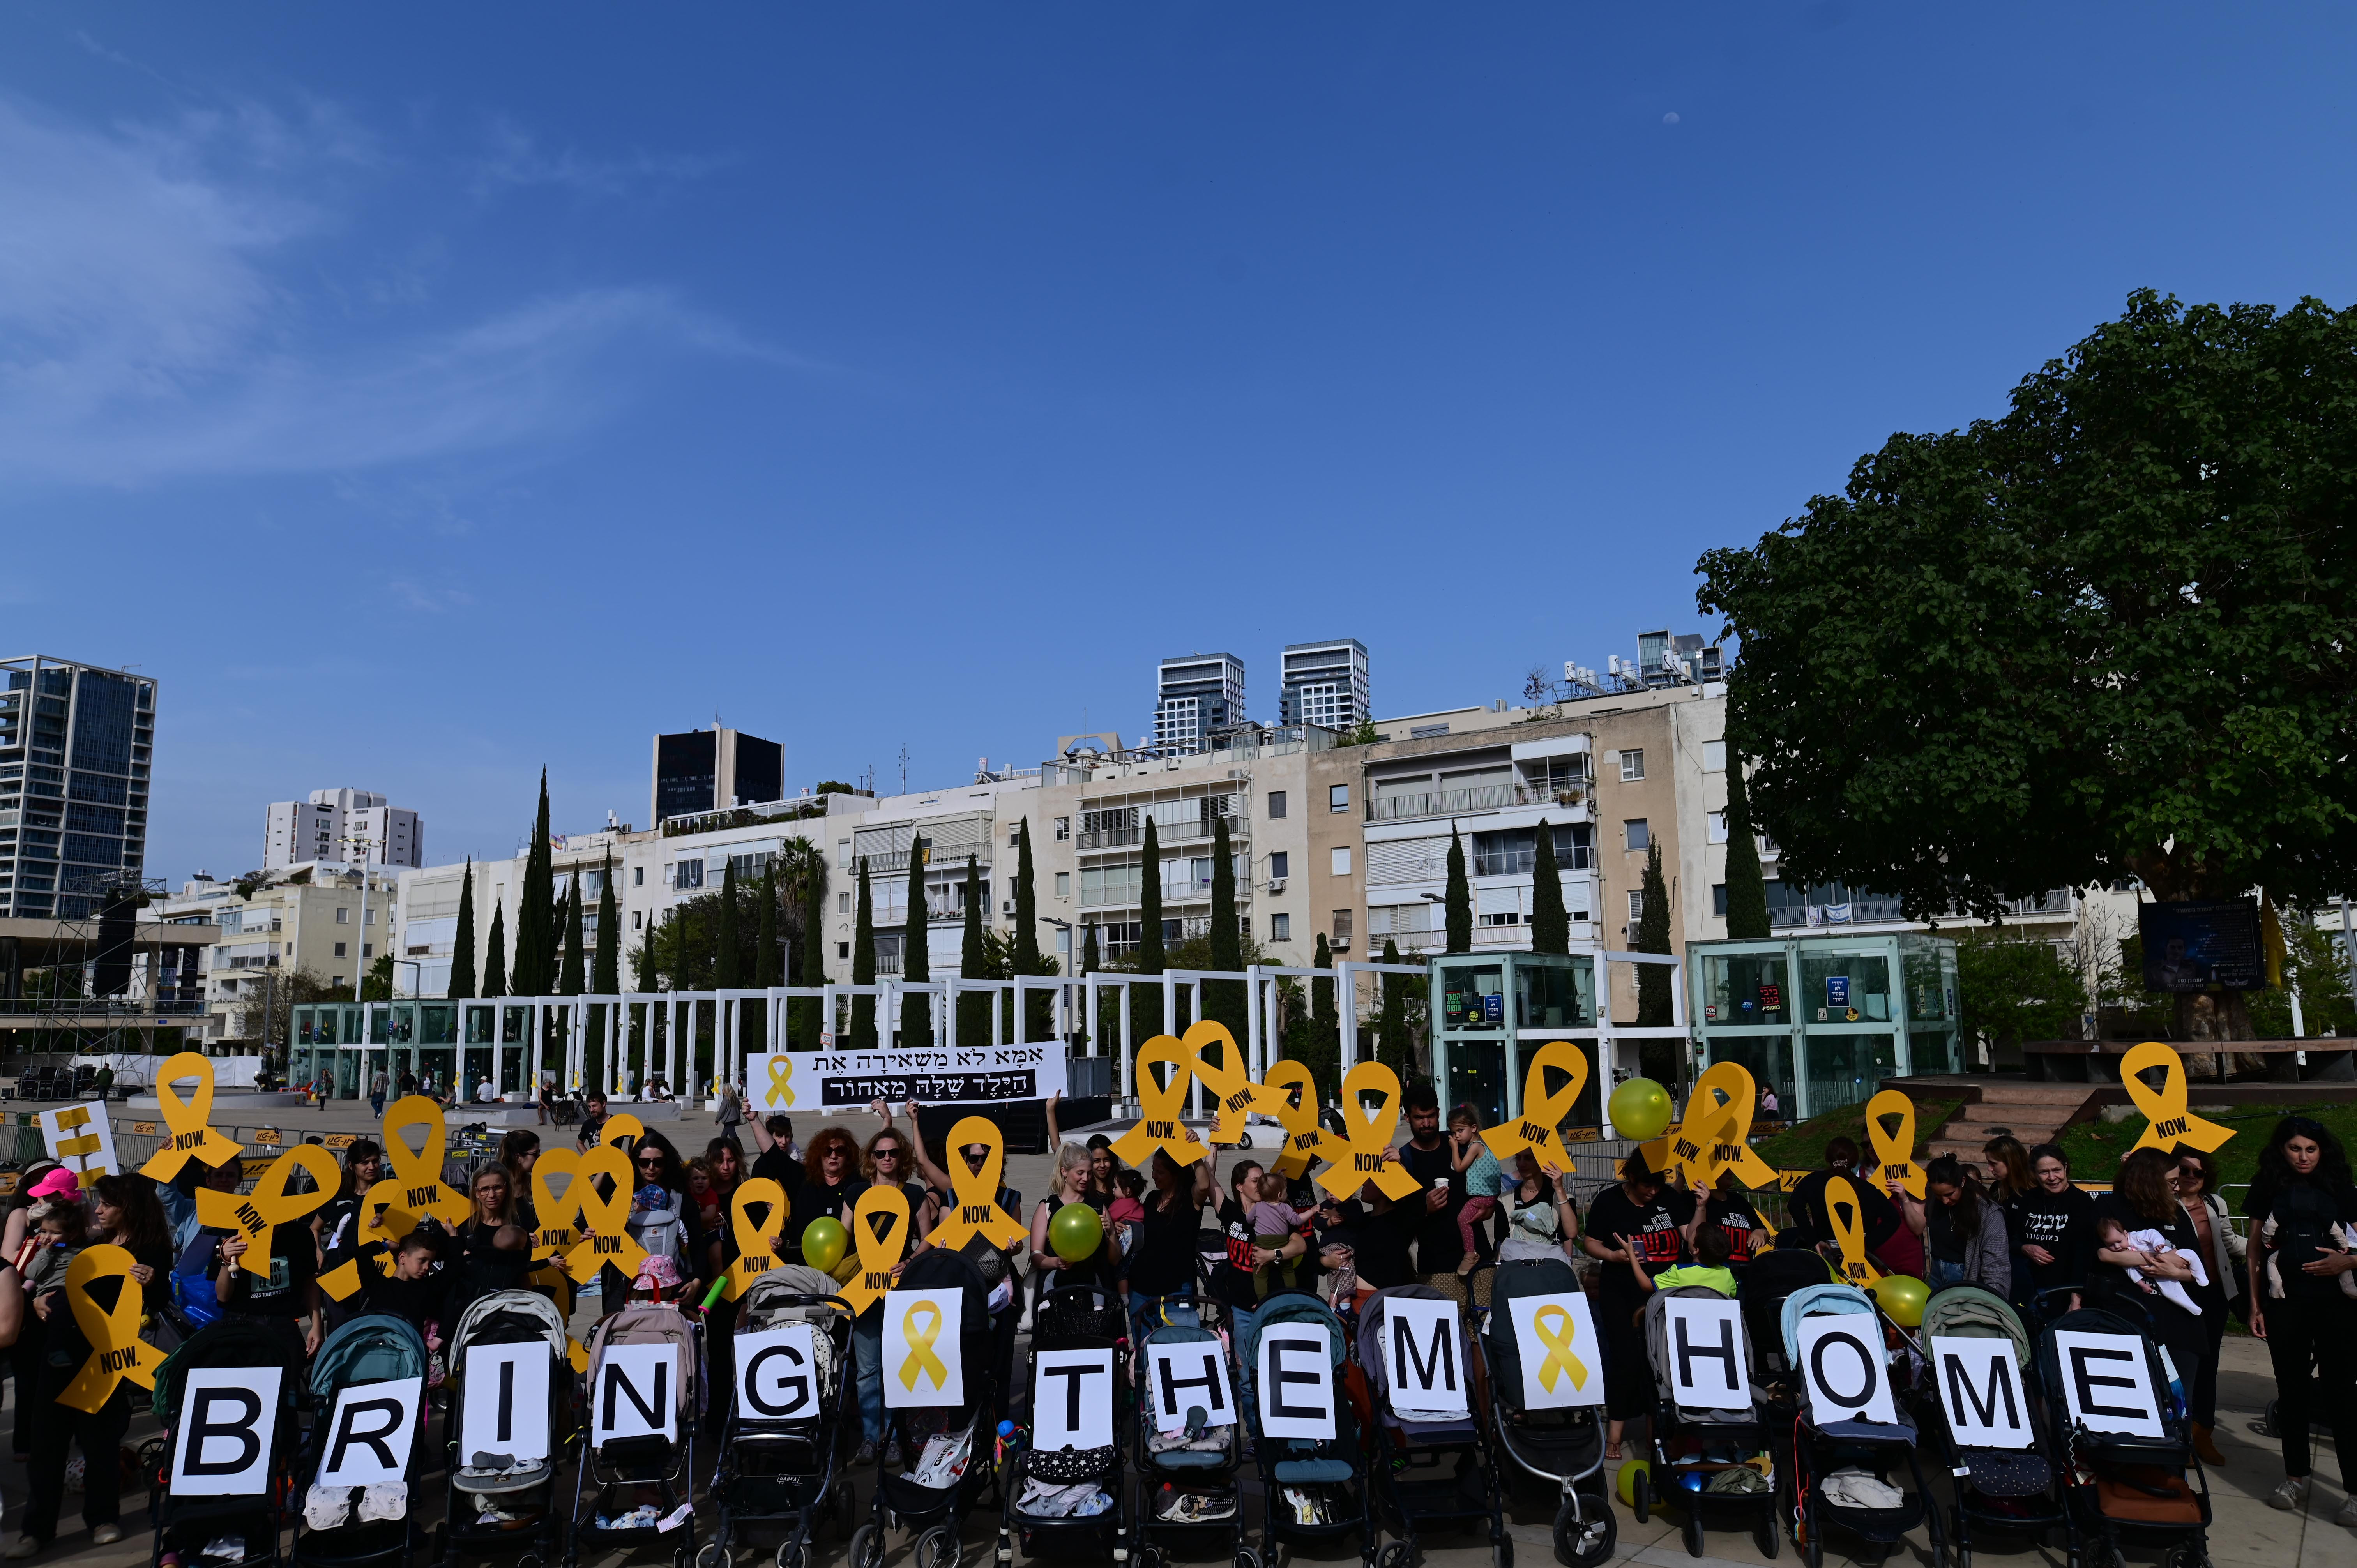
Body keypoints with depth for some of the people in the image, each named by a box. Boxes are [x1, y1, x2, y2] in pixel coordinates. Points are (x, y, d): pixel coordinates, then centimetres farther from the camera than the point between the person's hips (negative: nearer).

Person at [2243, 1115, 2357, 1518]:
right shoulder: (2268, 1191, 5)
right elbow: (2256, 1251, 8)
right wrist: (2255, 1303, 5)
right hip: (2284, 1302, 1)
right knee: (2292, 1389, 10)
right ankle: (2295, 1478, 20)